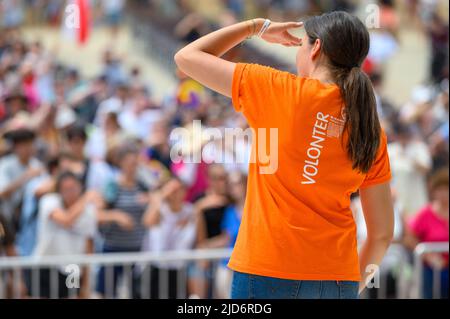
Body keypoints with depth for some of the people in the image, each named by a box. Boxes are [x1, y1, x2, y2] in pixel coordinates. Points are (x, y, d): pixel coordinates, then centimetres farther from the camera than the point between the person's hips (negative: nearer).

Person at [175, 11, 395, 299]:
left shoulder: (281, 90, -4)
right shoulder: (371, 130, 7)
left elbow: (187, 57, 4)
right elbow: (383, 233, 9)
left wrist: (256, 26, 15)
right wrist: (355, 287, 23)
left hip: (269, 272, -4)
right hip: (340, 279, 4)